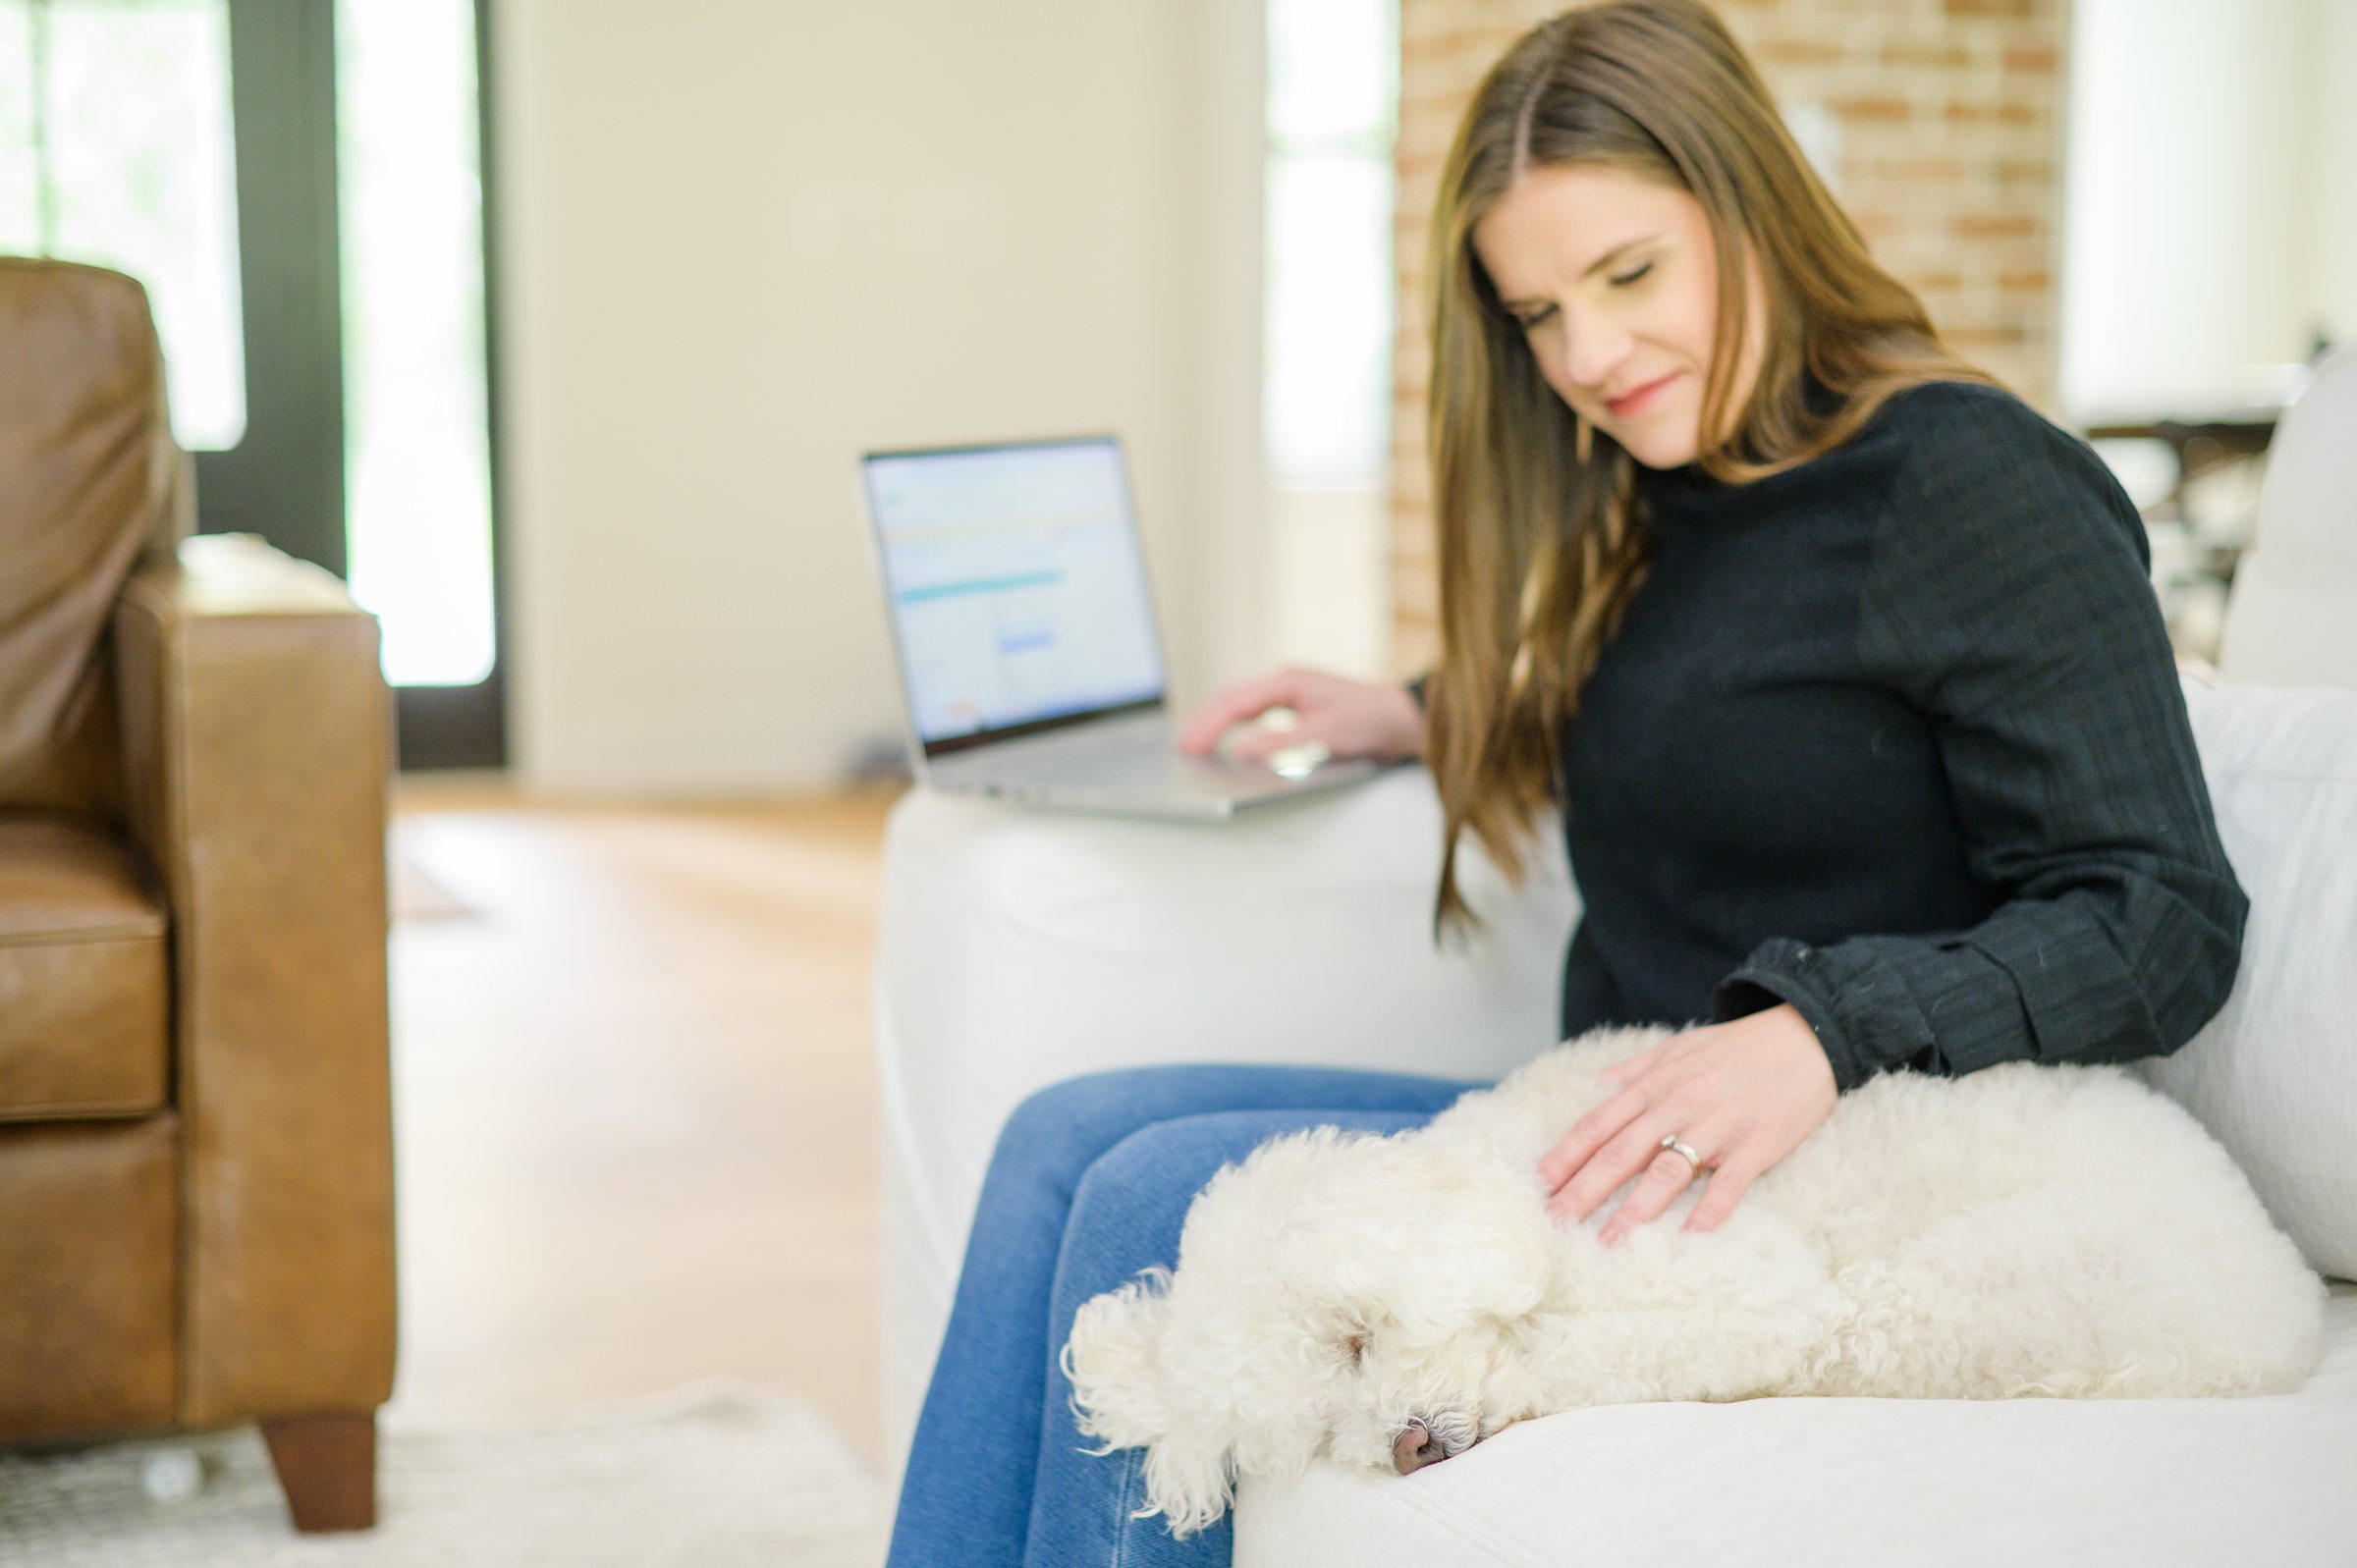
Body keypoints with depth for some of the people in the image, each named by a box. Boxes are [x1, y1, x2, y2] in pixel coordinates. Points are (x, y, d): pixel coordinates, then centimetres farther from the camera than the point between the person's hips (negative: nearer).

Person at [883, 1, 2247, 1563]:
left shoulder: (1970, 484, -12)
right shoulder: (1667, 506, 14)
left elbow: (2167, 923, -17)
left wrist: (1822, 1035, -29)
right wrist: (1426, 718, 21)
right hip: (1620, 1137, 9)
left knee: (1165, 1206, -19)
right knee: (1075, 1140, -4)